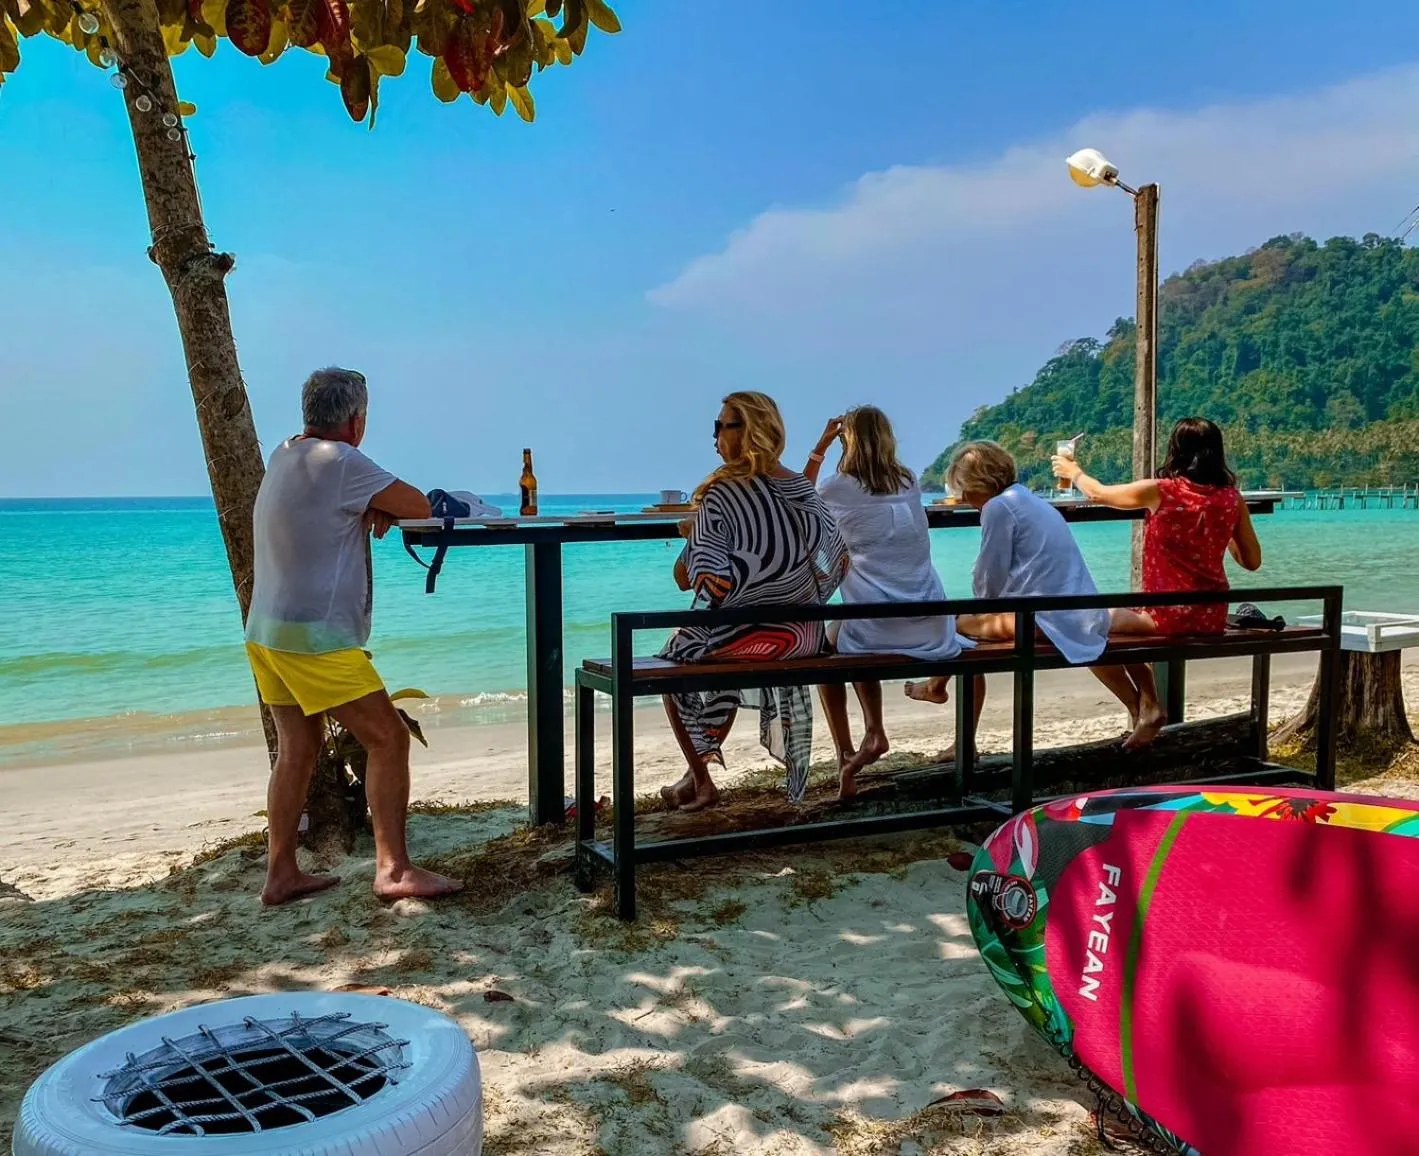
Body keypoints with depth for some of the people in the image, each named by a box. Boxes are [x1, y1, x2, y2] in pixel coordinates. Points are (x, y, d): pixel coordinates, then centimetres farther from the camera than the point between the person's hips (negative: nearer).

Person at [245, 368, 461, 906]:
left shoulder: (284, 454, 11)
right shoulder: (341, 462, -15)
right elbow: (419, 506, -12)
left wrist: (374, 510, 0)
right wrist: (386, 509, 8)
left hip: (267, 633, 9)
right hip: (315, 637, -9)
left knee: (297, 748, 14)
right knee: (389, 739, -4)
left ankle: (281, 874, 18)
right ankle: (393, 868, -4)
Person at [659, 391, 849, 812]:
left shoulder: (721, 496, -19)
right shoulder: (804, 490, -1)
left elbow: (686, 578, -20)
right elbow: (835, 562, 7)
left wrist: (691, 535, -2)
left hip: (739, 637, -6)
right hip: (802, 637, 6)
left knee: (671, 664, 24)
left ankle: (702, 781, 28)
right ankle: (704, 766, 44)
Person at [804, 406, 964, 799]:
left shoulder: (839, 489, -4)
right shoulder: (910, 482, 8)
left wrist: (822, 444, 20)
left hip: (876, 627, -5)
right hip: (932, 629, 5)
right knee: (857, 641, 34)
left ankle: (846, 759, 17)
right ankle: (873, 732, 22)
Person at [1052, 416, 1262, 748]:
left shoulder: (1159, 490, -12)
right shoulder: (1232, 497, -1)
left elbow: (1098, 494, 4)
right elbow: (1252, 561, 7)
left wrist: (1073, 471, 24)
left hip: (1169, 616, -6)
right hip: (1213, 617, 6)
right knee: (1128, 613, 32)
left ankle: (1147, 707, 18)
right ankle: (1147, 705, 30)